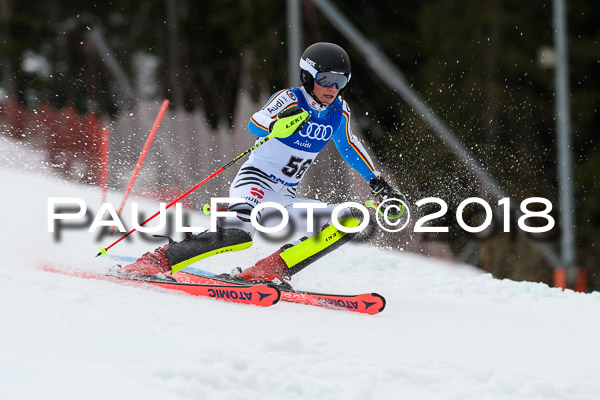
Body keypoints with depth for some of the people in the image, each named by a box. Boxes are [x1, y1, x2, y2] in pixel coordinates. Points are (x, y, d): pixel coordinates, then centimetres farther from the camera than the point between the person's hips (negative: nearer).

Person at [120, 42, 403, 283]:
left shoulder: (338, 111, 6)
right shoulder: (290, 99, -12)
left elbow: (350, 147, 26)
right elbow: (255, 125, -29)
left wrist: (379, 184, 28)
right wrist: (277, 125, -52)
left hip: (284, 198, 7)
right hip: (255, 182, -7)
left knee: (348, 222, -10)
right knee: (239, 235, -35)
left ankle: (271, 270, -19)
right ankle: (157, 260, -26)